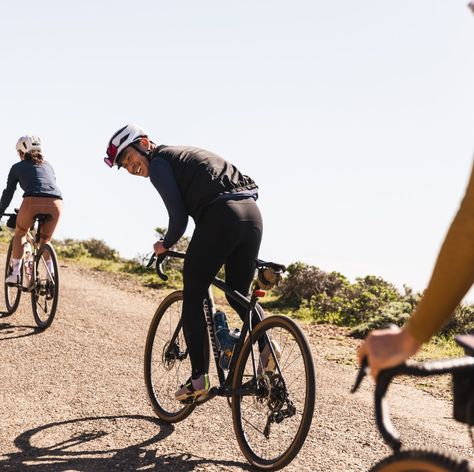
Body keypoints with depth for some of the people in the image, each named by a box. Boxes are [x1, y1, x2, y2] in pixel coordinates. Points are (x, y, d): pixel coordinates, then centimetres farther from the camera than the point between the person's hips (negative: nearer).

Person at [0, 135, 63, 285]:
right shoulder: (48, 165, 31)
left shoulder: (17, 167, 21)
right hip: (56, 203, 3)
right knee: (45, 241, 25)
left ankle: (15, 273, 16)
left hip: (32, 201, -3)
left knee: (19, 235, 24)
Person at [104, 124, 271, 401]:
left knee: (193, 297, 5)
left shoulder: (158, 163, 6)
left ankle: (199, 378, 4)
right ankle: (266, 342, -3)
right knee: (240, 295, 20)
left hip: (220, 216, -8)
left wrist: (166, 245, 15)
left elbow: (179, 216, -2)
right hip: (252, 212, 8)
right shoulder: (185, 153, 31)